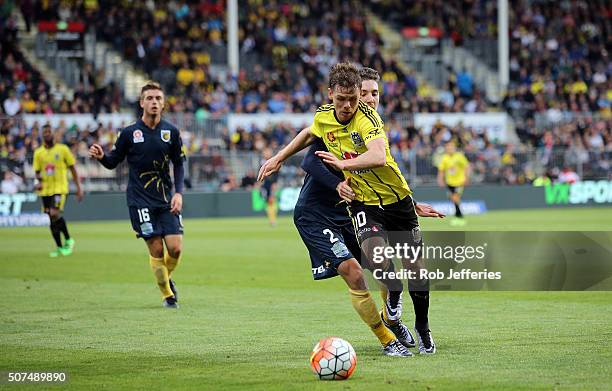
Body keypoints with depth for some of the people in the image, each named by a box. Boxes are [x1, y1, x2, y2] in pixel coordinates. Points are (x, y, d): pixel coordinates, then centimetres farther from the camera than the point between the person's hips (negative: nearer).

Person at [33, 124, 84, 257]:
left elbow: (73, 168, 2)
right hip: (45, 190, 4)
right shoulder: (38, 152, 7)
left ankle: (68, 240, -3)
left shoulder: (62, 149, -2)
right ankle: (59, 247, 19)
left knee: (55, 214, -22)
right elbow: (37, 171, 14)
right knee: (52, 219, 7)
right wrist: (39, 182, -9)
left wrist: (79, 187, 0)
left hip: (59, 187, -4)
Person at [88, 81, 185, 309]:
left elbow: (178, 164, 10)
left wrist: (178, 192, -2)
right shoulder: (129, 133, -4)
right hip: (140, 200, -2)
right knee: (156, 249, -7)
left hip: (166, 199, 2)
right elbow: (113, 162, 3)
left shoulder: (171, 132, 2)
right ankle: (167, 294, 12)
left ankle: (167, 278, 26)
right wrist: (101, 156, -19)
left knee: (175, 248, -6)